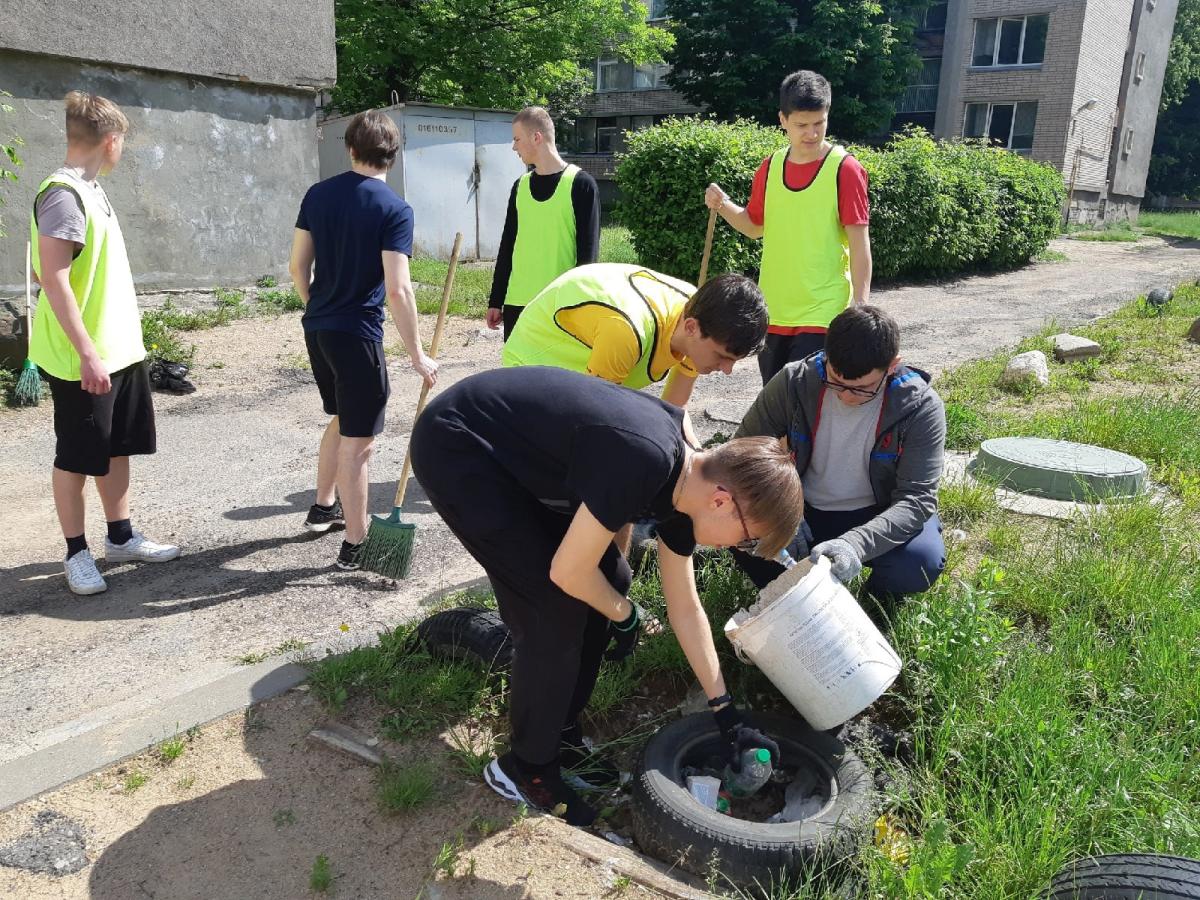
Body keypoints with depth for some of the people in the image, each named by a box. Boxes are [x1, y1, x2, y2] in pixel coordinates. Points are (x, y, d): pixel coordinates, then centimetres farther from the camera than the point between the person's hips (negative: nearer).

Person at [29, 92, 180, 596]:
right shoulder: (63, 194, -17)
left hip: (121, 350, 9)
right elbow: (52, 279, -22)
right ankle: (77, 554, 16)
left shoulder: (89, 190, 12)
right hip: (82, 359, -9)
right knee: (76, 457, 4)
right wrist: (87, 353, -23)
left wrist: (113, 347, 19)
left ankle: (121, 538, 28)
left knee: (117, 447, 16)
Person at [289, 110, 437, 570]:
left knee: (342, 420, 26)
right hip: (357, 334, -7)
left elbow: (298, 266, 9)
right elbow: (397, 291, -19)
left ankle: (323, 506, 40)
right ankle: (355, 545, 10)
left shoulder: (318, 194, 5)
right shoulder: (395, 210, -13)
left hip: (316, 328, 7)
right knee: (358, 440, 1)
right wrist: (417, 355, -13)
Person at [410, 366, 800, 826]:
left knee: (610, 578, 6)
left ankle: (561, 734, 23)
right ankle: (526, 767, 10)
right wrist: (624, 615, -3)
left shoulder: (682, 481, -2)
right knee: (556, 611, -11)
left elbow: (684, 608, 8)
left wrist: (726, 711, 13)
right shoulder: (643, 461, -31)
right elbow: (568, 572, -24)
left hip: (515, 450, 9)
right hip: (455, 448, -9)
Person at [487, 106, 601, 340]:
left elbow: (588, 252, -7)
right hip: (517, 303, 6)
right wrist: (495, 301, 13)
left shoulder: (580, 184, -4)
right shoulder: (520, 186, 13)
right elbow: (508, 246, 16)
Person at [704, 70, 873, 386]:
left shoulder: (845, 169, -9)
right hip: (772, 309, 5)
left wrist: (860, 304, -15)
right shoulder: (770, 167, 5)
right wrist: (723, 206, -1)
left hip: (823, 311, -5)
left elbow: (859, 242, -10)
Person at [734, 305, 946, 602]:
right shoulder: (794, 381, -15)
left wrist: (855, 543, -42)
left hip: (877, 518, -1)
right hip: (803, 513, 2)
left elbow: (917, 498, -23)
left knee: (922, 560, -33)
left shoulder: (920, 406, -18)